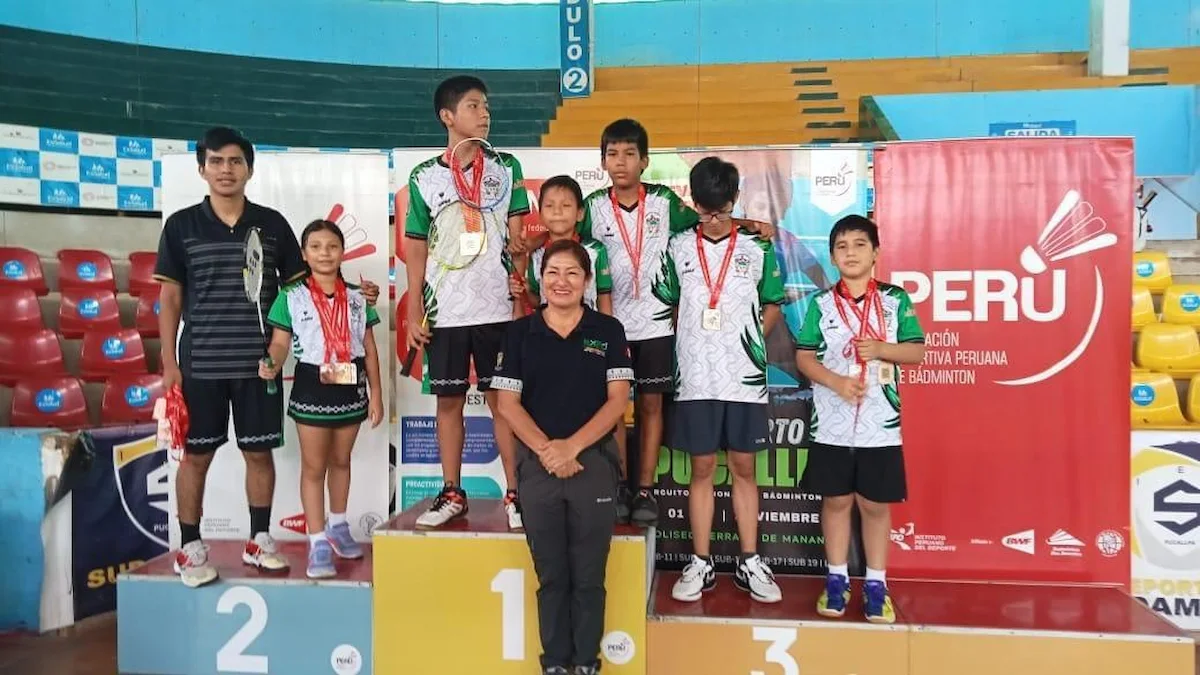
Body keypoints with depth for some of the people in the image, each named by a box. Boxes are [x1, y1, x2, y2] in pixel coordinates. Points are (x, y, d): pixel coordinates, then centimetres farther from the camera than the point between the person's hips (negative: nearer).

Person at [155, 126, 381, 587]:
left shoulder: (272, 224, 4)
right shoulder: (181, 226, 2)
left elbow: (299, 284, 9)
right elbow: (170, 298, 3)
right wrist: (169, 363, -1)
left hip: (259, 362, 1)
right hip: (200, 363, -1)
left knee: (259, 452, 8)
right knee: (195, 455, 7)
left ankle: (259, 540, 23)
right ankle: (190, 548, 20)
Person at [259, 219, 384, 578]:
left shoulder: (357, 297, 3)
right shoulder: (291, 297, -4)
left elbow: (369, 348, 5)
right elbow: (281, 341, -7)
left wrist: (376, 394, 3)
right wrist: (272, 364, -29)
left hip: (351, 388, 3)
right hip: (311, 388, -3)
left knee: (341, 460, 18)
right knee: (313, 466, 4)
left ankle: (338, 527, 36)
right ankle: (318, 543, 10)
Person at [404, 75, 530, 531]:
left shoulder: (506, 168, 5)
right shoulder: (424, 177, 5)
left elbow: (518, 237, 4)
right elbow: (417, 247, 7)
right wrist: (414, 310, 1)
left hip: (497, 309, -1)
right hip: (444, 312, 1)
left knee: (503, 399, 2)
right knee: (448, 400, 8)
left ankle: (514, 494, 9)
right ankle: (452, 494, 19)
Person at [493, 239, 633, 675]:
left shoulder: (608, 331, 3)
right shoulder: (520, 332, 5)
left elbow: (618, 399, -3)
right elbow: (507, 403, 1)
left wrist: (571, 447, -12)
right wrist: (546, 449, -12)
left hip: (594, 463, -1)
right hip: (537, 466, 1)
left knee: (589, 575, 6)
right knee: (551, 574, 10)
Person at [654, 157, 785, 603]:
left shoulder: (757, 250, 4)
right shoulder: (678, 248, 6)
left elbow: (772, 307, 11)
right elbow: (666, 305, 11)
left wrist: (749, 340, -1)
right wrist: (693, 339, 1)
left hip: (745, 378, 0)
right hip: (695, 378, 0)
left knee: (743, 468, 7)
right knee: (702, 468, 6)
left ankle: (750, 563, 18)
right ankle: (701, 564, 16)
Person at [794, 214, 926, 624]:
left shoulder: (895, 301, 2)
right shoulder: (821, 304, 2)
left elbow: (917, 351, 1)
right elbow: (804, 357, 0)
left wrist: (880, 349, -16)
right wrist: (836, 381, -16)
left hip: (880, 424, 0)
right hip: (832, 424, 1)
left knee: (876, 504, 8)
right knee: (836, 500, 10)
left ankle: (876, 584, 21)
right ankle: (837, 580, 24)